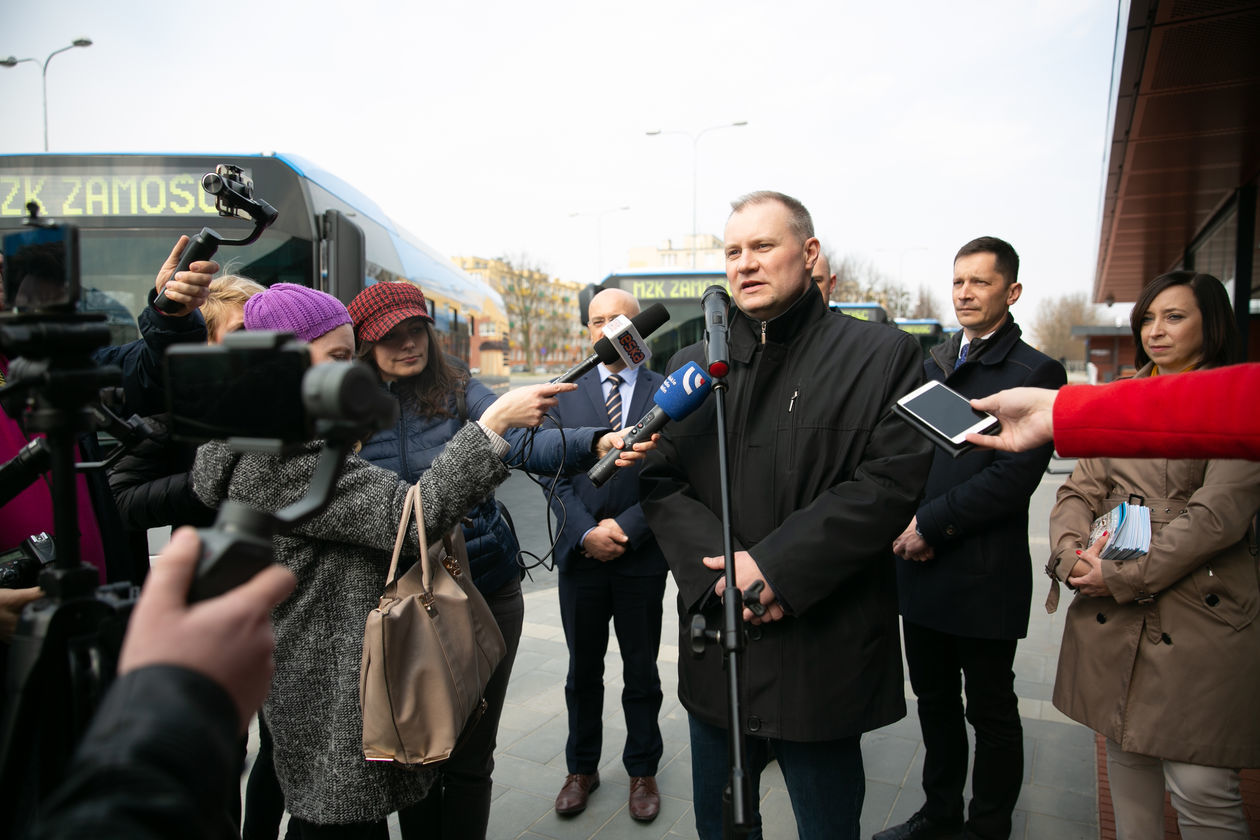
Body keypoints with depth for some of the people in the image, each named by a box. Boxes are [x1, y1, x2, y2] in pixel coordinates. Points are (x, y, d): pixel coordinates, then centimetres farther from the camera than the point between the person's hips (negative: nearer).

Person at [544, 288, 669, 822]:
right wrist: (585, 533, -11)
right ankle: (582, 768, 33)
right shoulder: (566, 395, 5)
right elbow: (556, 475, 1)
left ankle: (643, 770, 31)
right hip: (581, 554, 2)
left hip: (642, 557, -1)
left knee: (641, 672, 13)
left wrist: (626, 527, -13)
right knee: (583, 672, 15)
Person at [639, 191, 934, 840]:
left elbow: (892, 482, -14)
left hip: (824, 652, -3)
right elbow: (659, 482, 3)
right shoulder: (693, 365, 8)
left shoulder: (882, 355, -4)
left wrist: (780, 567, -20)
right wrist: (720, 569, -13)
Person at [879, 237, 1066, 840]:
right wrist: (907, 522, -6)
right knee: (935, 701, 19)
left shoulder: (1035, 373, -8)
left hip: (985, 579, -6)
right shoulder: (929, 364, 11)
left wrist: (930, 523, -16)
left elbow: (1015, 477, -17)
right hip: (920, 568, 6)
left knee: (991, 712, 11)